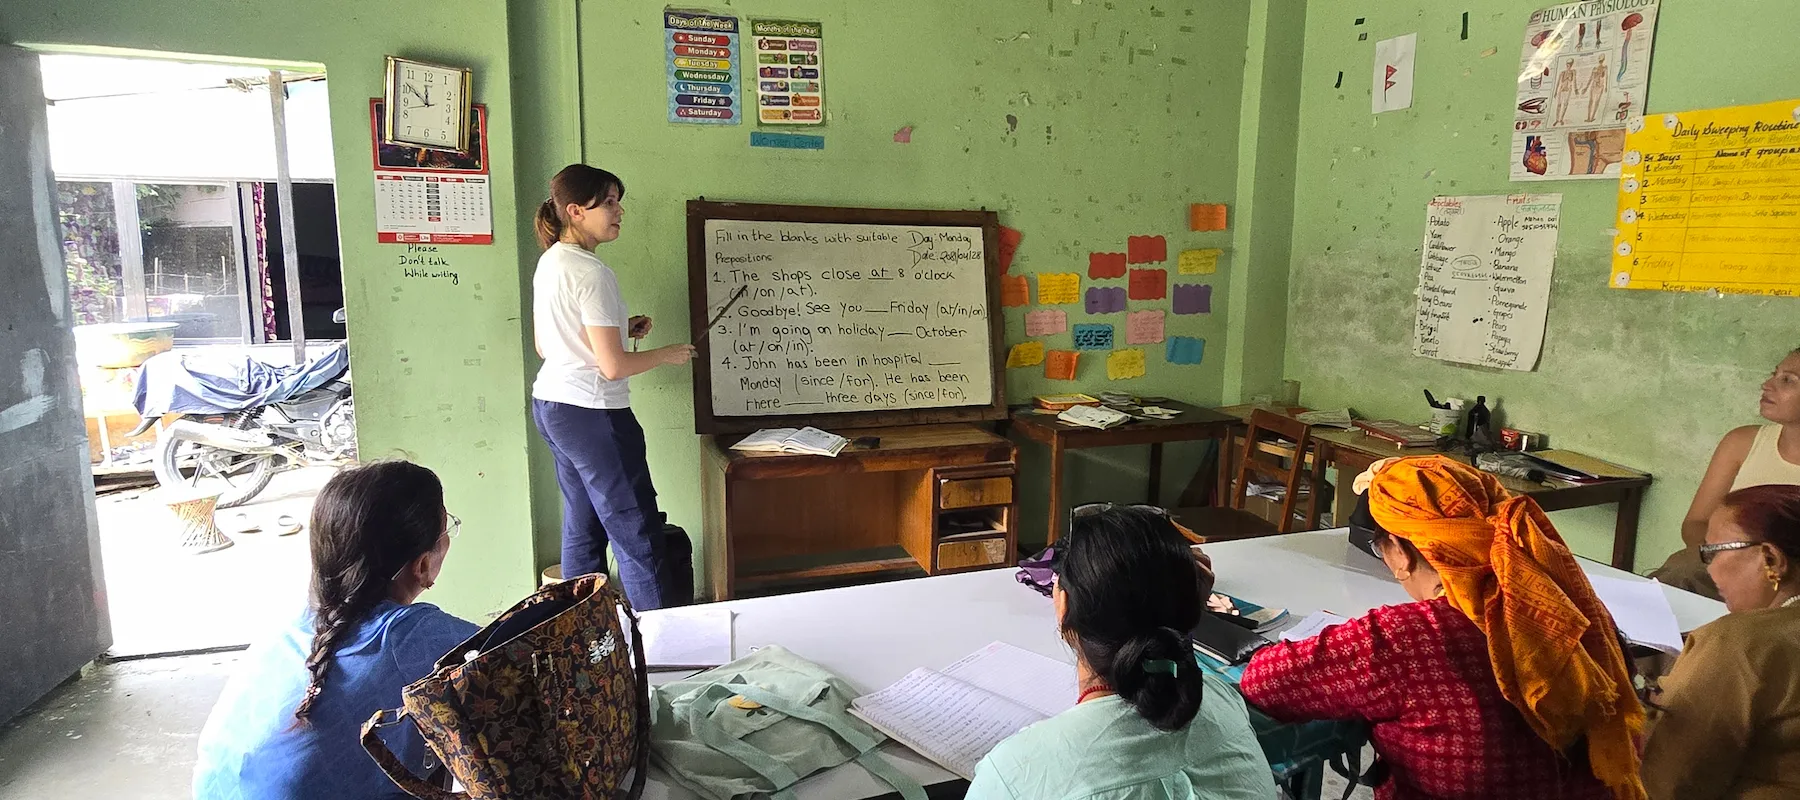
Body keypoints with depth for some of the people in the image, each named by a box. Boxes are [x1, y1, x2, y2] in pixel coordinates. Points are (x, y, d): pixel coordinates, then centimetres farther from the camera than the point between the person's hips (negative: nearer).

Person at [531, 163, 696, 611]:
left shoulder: (549, 262, 10)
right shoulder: (592, 273, -18)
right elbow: (613, 366, -21)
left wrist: (620, 328, 12)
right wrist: (668, 355, -4)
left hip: (550, 405, 10)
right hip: (591, 413, -10)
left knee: (582, 531, 17)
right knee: (638, 537, -4)